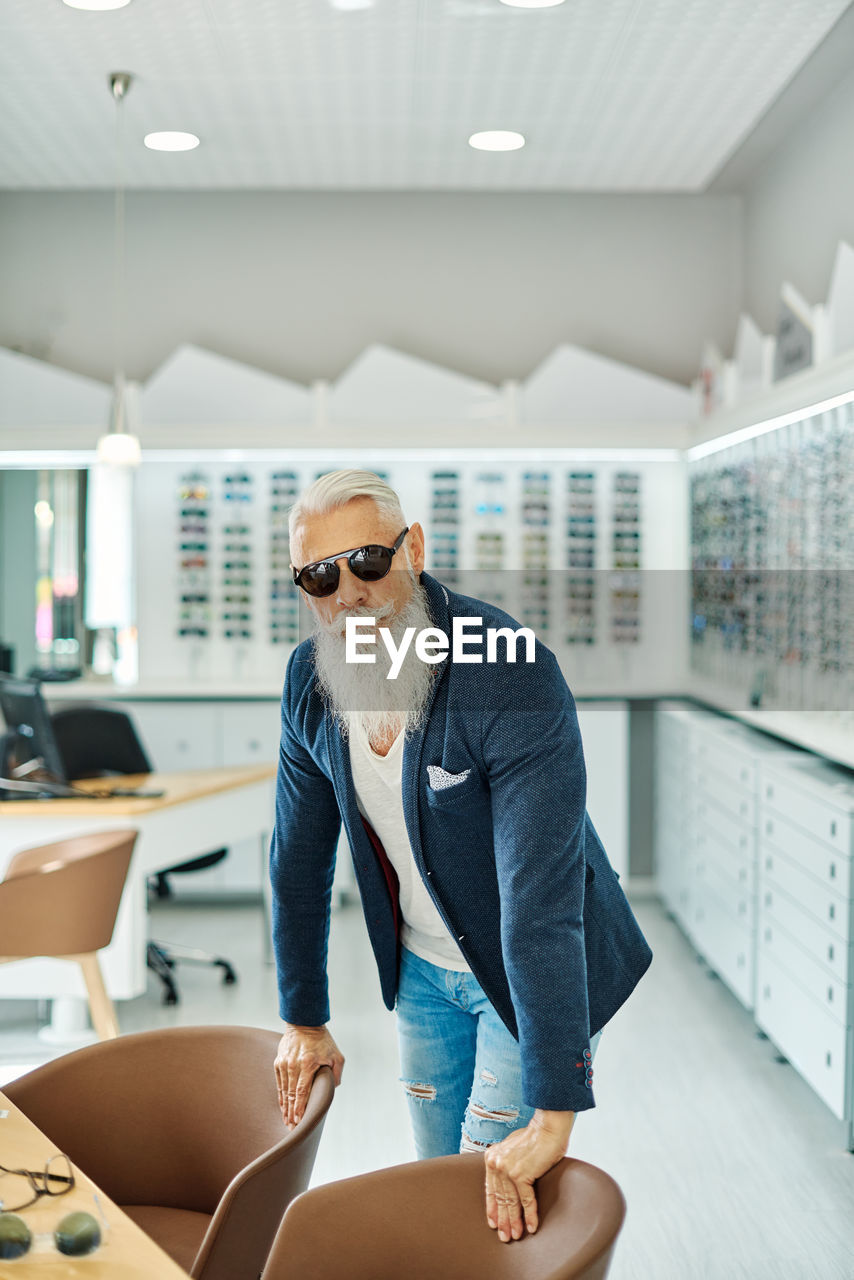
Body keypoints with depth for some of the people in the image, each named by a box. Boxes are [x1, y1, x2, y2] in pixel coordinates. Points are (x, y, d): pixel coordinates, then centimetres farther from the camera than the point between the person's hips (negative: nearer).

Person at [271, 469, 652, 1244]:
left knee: (498, 1204, 0)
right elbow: (299, 858, 2)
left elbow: (540, 898, -36)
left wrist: (553, 1116, -37)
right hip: (422, 968, 6)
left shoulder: (513, 678, -32)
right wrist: (304, 1020, 7)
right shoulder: (310, 680, -10)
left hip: (533, 975, -5)